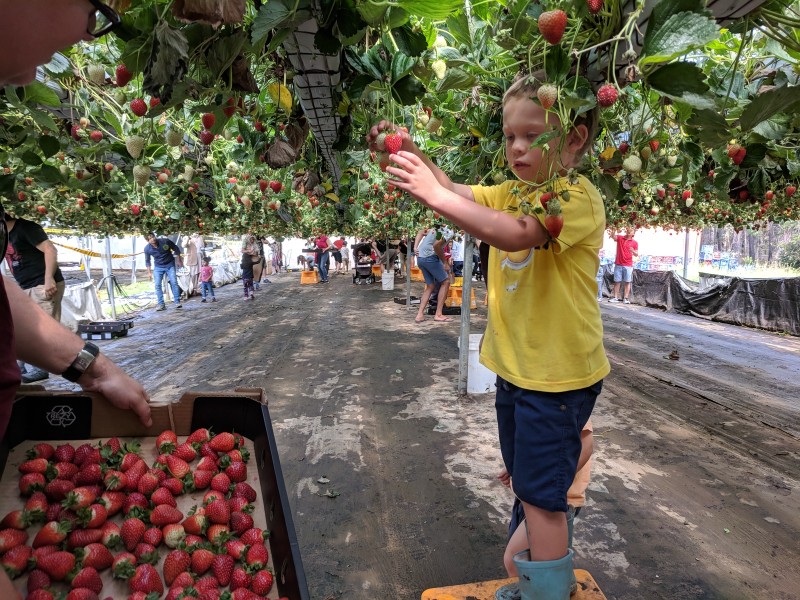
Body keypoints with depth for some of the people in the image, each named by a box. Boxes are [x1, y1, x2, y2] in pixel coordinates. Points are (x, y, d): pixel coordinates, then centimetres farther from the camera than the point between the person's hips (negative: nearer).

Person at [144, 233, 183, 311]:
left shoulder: (165, 241, -20)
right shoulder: (147, 249, -14)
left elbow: (176, 249, -4)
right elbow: (147, 261, 2)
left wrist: (179, 260, -2)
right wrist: (149, 272, 1)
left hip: (170, 265, -1)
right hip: (158, 267, 1)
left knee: (174, 282, -9)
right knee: (158, 285, -6)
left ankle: (177, 302, -1)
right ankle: (161, 304, 0)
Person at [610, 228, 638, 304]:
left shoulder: (635, 243, 4)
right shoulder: (620, 238, 5)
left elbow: (636, 255, 3)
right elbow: (614, 237, -17)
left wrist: (633, 251, -18)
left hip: (628, 265, 0)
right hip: (618, 264, 1)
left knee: (627, 282, -2)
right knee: (617, 281, 3)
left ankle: (625, 298, 2)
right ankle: (615, 297, 8)